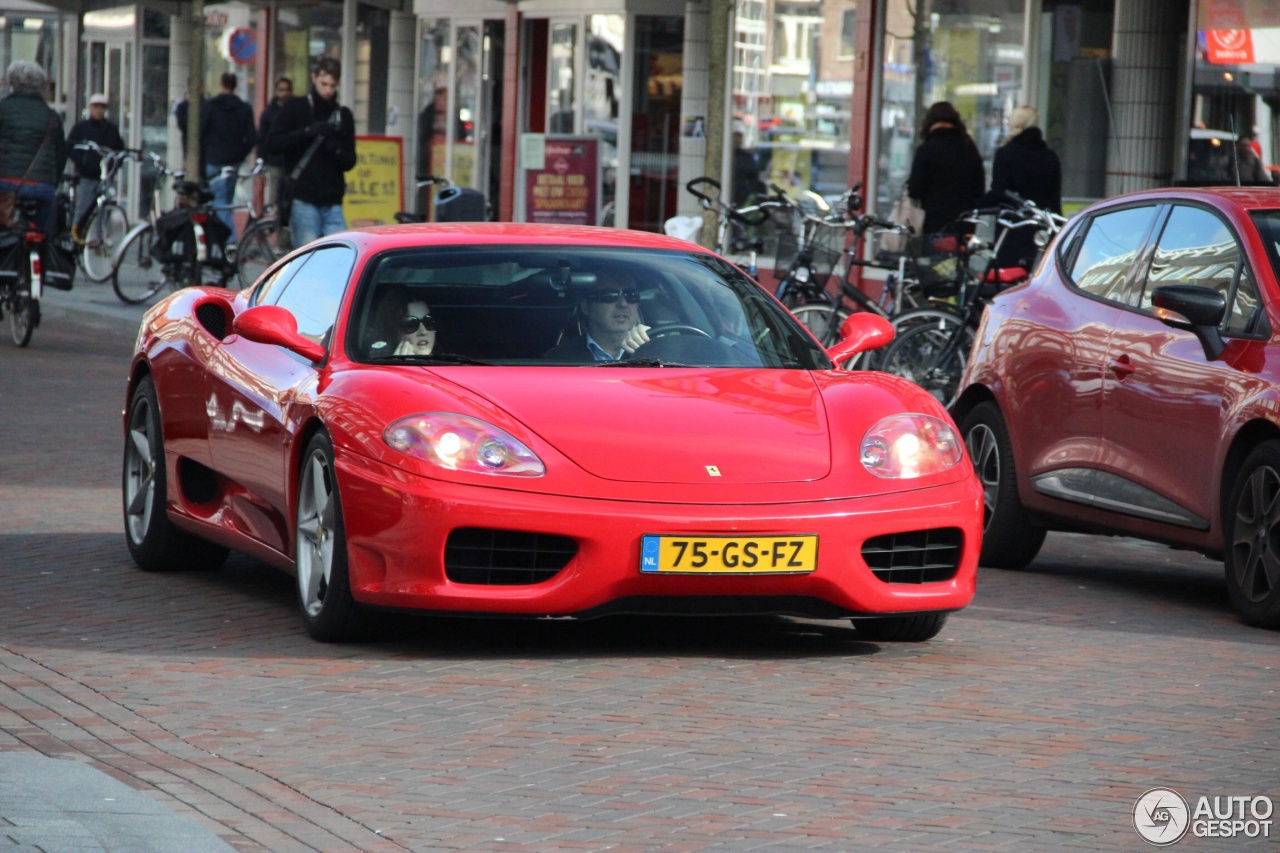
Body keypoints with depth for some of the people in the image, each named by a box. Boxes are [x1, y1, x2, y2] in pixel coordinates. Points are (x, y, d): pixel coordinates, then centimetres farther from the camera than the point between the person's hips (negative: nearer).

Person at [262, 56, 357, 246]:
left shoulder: (343, 115, 15)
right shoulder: (295, 109, 6)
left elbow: (350, 161, 13)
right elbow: (271, 145, -5)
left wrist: (337, 150, -10)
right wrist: (307, 132, -16)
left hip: (332, 204, 3)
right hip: (303, 202, -3)